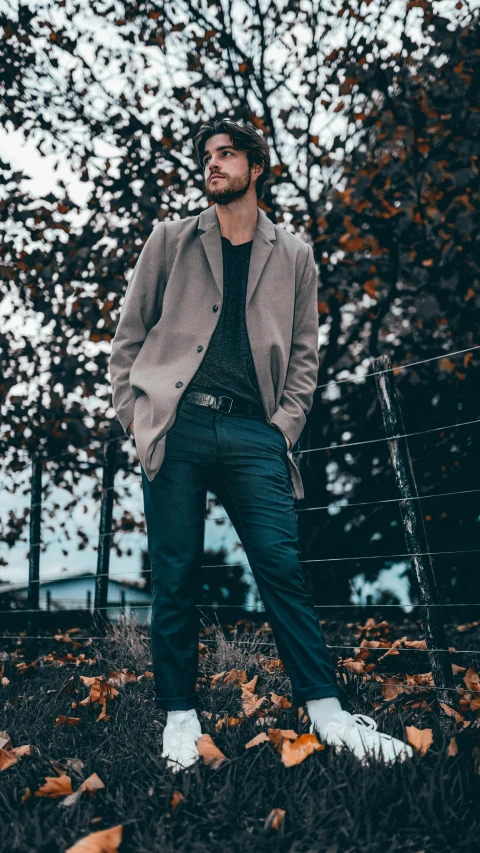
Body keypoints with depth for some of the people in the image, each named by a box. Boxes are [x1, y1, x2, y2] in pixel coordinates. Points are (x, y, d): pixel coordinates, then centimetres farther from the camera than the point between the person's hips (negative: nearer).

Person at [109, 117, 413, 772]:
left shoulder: (293, 256, 16)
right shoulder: (171, 240, 14)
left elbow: (304, 353, 16)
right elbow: (129, 335, 13)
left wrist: (285, 427, 3)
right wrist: (135, 416, 2)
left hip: (253, 434, 0)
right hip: (177, 427, 0)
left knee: (283, 569, -6)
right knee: (175, 578, 0)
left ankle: (326, 711, -1)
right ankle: (181, 717, 10)